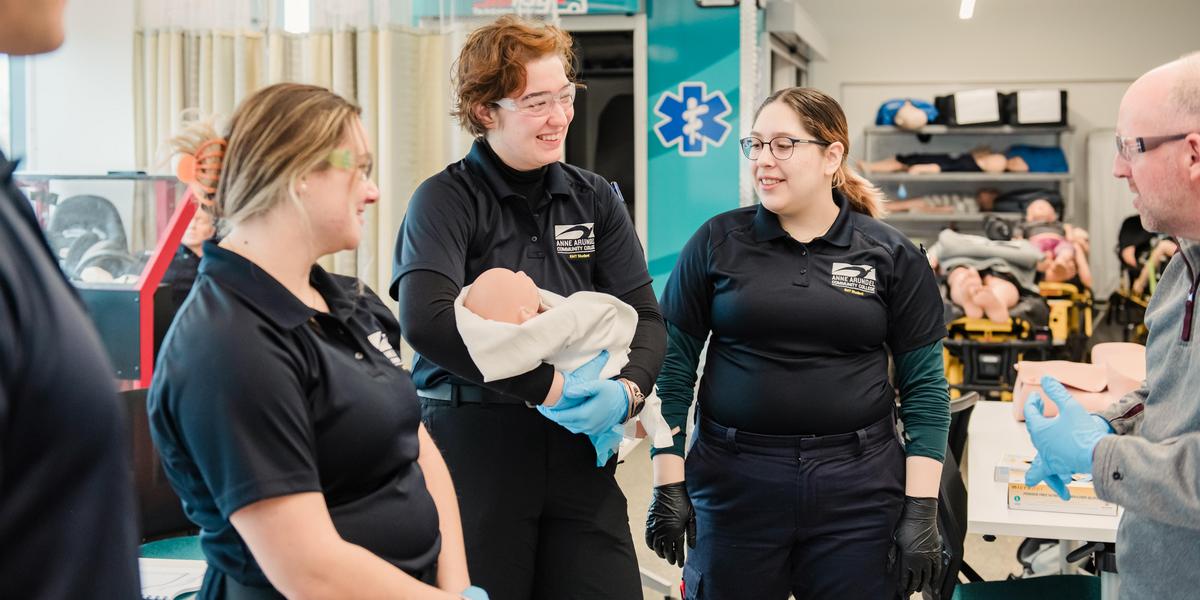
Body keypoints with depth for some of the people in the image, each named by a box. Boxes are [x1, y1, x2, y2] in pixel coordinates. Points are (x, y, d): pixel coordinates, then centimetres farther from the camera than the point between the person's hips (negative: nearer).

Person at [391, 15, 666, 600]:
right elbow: (427, 320, -21)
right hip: (471, 443, -4)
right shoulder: (445, 200, -5)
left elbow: (643, 314, 7)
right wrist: (545, 385, -22)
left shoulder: (595, 197, 9)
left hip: (579, 444, 4)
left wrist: (628, 389, -13)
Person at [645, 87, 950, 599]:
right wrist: (668, 485, -3)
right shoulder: (717, 243, 1)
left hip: (857, 486, 0)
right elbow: (673, 366, 2)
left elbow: (924, 386, 1)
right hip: (733, 483, 0)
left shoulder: (892, 256, 0)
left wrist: (921, 508, -5)